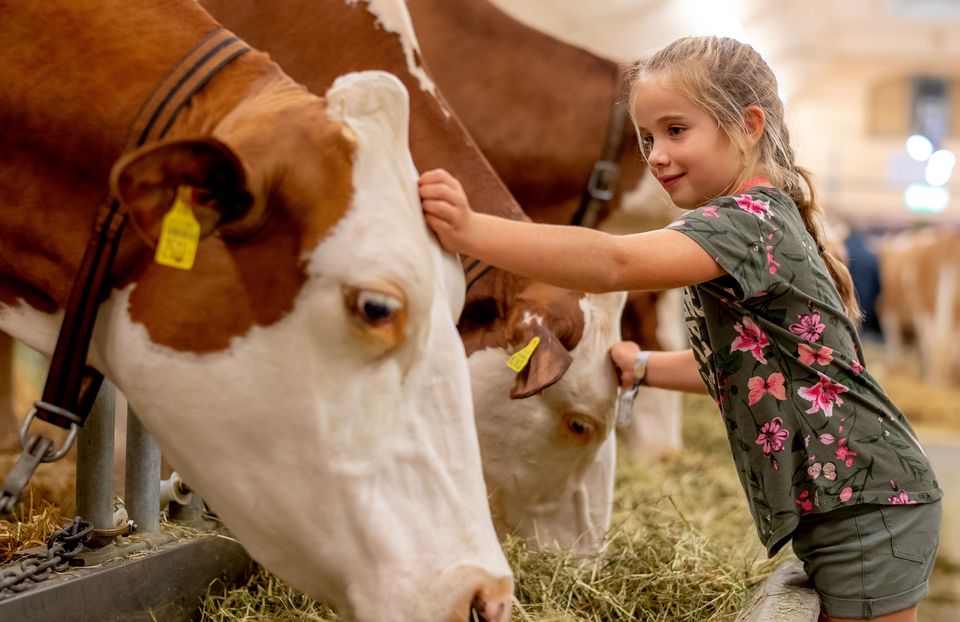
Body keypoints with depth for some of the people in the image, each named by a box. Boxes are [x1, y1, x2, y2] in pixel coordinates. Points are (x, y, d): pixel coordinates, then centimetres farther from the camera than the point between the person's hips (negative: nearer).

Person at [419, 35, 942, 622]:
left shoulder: (750, 219, -18)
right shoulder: (761, 221, 14)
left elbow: (614, 263, -35)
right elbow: (733, 364, 22)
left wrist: (469, 231, -43)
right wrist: (644, 367, 10)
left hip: (868, 506, -10)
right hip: (835, 510, 10)